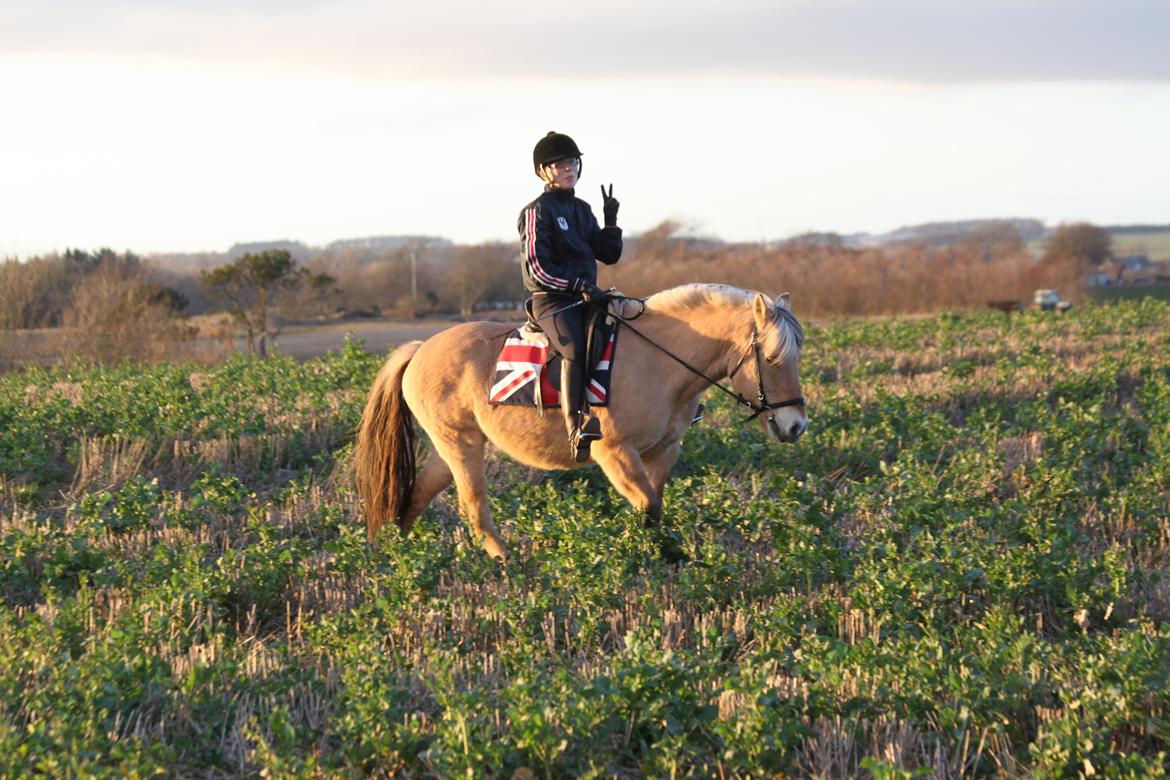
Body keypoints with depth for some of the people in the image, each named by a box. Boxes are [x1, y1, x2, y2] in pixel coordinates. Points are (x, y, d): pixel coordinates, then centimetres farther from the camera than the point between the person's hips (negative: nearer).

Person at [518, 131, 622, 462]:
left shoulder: (582, 210, 18)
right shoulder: (538, 212, -4)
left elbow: (609, 255, 18)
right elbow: (537, 268, -12)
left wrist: (612, 221, 4)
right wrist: (579, 285, -19)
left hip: (585, 297, 8)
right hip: (551, 301, -8)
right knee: (575, 350, -35)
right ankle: (576, 429, -46)